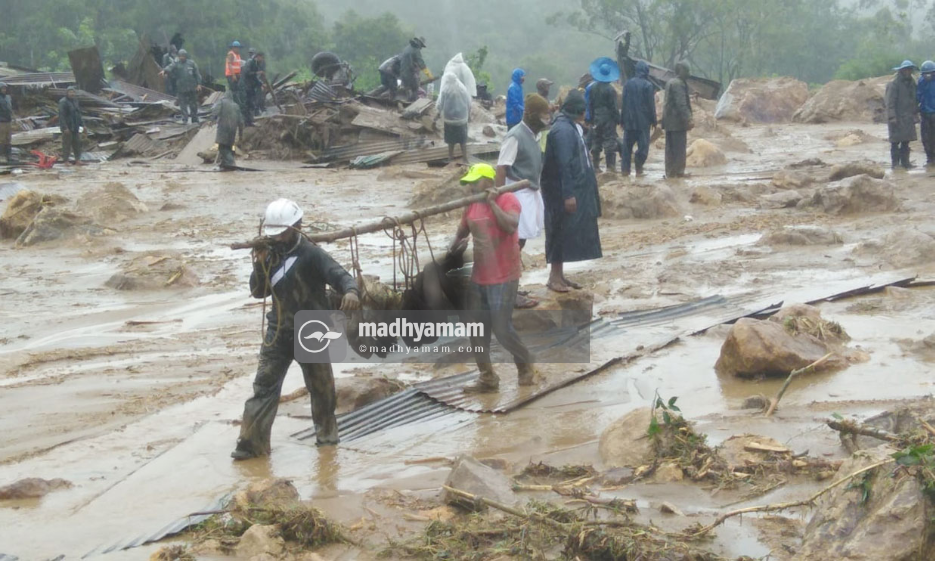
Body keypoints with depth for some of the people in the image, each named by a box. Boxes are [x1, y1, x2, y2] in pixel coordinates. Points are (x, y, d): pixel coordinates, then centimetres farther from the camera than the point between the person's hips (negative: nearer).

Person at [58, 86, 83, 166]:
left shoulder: (75, 101, 14)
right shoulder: (63, 102, -13)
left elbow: (78, 114, 22)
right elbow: (61, 116, -19)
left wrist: (82, 124, 15)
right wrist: (65, 128, -24)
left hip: (75, 127, 8)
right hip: (67, 128, -8)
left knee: (77, 143, 8)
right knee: (67, 144, -4)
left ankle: (78, 160, 14)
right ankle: (65, 161, 2)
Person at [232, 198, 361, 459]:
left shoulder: (311, 255, -15)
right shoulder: (272, 255, 3)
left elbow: (339, 275, -26)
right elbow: (258, 291, 7)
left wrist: (350, 291, -50)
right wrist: (260, 265, -12)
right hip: (278, 333, 4)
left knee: (321, 386, 12)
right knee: (264, 385, -5)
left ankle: (326, 431, 33)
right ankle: (252, 442, -5)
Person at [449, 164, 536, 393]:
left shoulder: (507, 199, -10)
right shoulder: (472, 205, 10)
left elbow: (511, 226, -27)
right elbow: (461, 234, 20)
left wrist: (493, 203, -22)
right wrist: (452, 250, 3)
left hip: (503, 278, -7)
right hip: (478, 277, 7)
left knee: (502, 329, -5)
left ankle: (526, 366, 18)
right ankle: (487, 377, 17)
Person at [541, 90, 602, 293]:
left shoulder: (570, 127, 12)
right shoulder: (563, 130, -20)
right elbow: (563, 165, -23)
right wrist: (568, 194, -24)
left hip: (574, 189, 10)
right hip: (564, 191, -10)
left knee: (568, 232, 13)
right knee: (561, 231, -4)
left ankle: (558, 275, 19)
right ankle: (555, 277, 2)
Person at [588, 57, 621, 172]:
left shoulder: (593, 88, 2)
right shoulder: (610, 89, -13)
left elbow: (590, 104, 5)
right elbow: (614, 107, -12)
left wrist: (591, 118, 12)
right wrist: (618, 119, -5)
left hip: (596, 119, 5)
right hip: (608, 119, -5)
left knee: (596, 142, 10)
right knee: (610, 141, -2)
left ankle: (596, 166, 11)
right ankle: (610, 166, -5)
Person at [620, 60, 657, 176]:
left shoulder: (628, 83, 2)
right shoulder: (648, 85, -10)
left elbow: (624, 102, 6)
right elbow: (651, 105, -8)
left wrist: (622, 119, 12)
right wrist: (653, 120, 1)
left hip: (629, 120, 4)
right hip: (643, 121, -4)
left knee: (627, 145, 9)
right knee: (643, 145, 2)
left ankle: (625, 169, 6)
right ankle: (639, 169, -2)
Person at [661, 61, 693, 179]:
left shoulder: (670, 83, 15)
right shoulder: (679, 84, -15)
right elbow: (681, 104, -22)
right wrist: (688, 120, -24)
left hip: (669, 121, 10)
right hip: (678, 122, -10)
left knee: (670, 148, 11)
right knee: (680, 148, -4)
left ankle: (670, 172, 13)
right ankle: (678, 172, -3)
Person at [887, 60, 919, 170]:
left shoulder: (911, 83, 14)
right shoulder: (894, 84, -11)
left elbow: (914, 100, 23)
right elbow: (890, 102, -15)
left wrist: (915, 112, 16)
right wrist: (892, 116, -21)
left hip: (908, 118, 7)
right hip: (897, 118, -7)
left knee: (906, 140, 9)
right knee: (895, 141, -6)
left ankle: (905, 162, 15)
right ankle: (895, 162, -4)